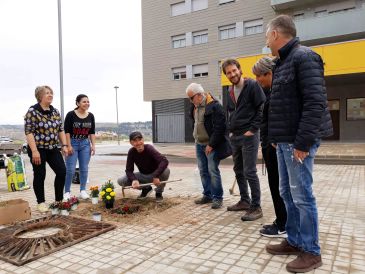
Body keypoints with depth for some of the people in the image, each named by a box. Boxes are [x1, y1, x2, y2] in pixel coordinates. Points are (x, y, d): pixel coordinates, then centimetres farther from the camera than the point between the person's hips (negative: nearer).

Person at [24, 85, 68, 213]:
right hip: (38, 149, -6)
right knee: (40, 175, 4)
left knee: (62, 171, 1)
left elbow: (61, 130, 12)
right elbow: (28, 132, -15)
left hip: (53, 149, 6)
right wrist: (34, 151, -20)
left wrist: (64, 145, 4)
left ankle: (59, 200, 16)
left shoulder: (55, 111, 7)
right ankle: (41, 202, 19)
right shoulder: (32, 111, -10)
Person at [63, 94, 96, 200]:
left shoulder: (91, 116, 3)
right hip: (72, 143, -4)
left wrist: (93, 145, 1)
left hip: (85, 144, 4)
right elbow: (66, 131, -9)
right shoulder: (71, 114, -9)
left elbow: (92, 132, 7)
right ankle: (67, 192, 9)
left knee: (84, 168, 6)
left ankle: (83, 190, 16)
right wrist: (69, 146, -14)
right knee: (70, 169, -4)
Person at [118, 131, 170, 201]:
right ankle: (146, 188, 10)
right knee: (121, 181, -13)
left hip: (154, 174, -3)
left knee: (166, 171, -35)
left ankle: (159, 192, -4)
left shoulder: (149, 148, -26)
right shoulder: (131, 152, -16)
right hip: (143, 175, 3)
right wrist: (134, 180, -34)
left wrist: (156, 176, -46)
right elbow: (129, 170, -14)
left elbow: (164, 161, -38)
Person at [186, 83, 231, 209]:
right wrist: (196, 138, 14)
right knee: (203, 171, 11)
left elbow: (219, 128, -21)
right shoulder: (195, 106, 8)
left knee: (213, 170, -6)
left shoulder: (214, 106, -18)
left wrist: (211, 145, -19)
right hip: (199, 144, 8)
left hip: (212, 145, -8)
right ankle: (207, 195, 22)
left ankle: (217, 197, 6)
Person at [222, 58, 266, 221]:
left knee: (250, 172, -7)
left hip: (249, 136, -8)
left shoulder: (252, 86, -8)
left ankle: (256, 207, 2)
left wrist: (252, 129, -15)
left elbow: (263, 109, -12)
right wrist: (231, 130, 11)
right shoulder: (231, 92, 15)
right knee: (238, 171, 13)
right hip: (234, 137, 8)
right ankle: (244, 201, 25)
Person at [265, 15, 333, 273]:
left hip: (298, 142, -9)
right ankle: (294, 241, 27)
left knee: (302, 196, -1)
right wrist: (277, 137, 13)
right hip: (284, 141, 9)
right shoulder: (283, 63, 18)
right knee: (287, 193, 14)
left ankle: (311, 252, 13)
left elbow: (316, 103, -19)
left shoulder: (303, 57, -10)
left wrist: (302, 142, -21)